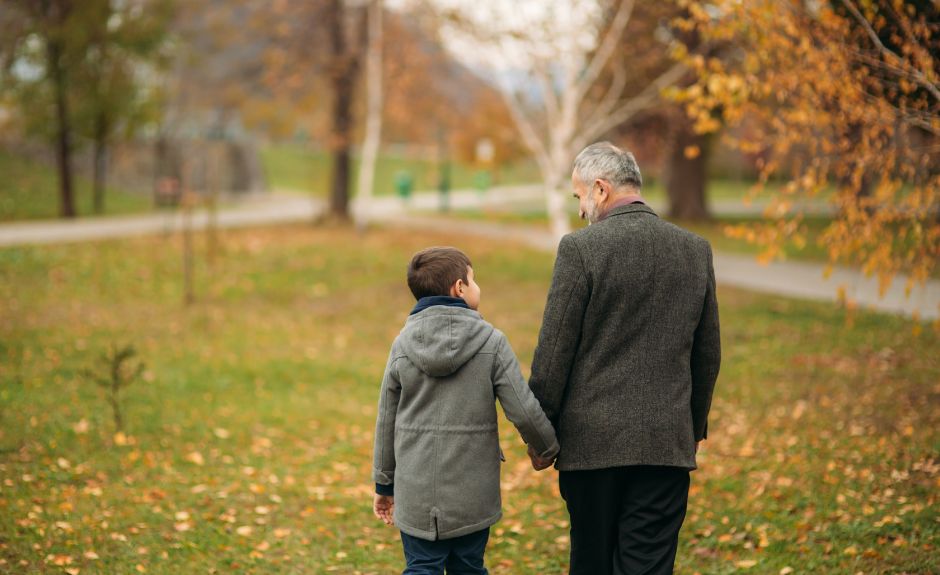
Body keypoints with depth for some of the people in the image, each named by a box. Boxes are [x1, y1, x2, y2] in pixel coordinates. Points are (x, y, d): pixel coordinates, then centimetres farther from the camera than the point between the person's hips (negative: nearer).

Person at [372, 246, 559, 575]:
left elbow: (387, 421, 5)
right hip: (472, 495, -1)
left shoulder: (403, 345, -1)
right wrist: (547, 449, 12)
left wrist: (384, 484, 16)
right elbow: (524, 411, -8)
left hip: (417, 494, 1)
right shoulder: (491, 342, -7)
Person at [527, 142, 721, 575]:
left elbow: (553, 352, -8)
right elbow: (708, 356, 11)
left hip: (591, 441, -3)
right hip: (667, 443, 3)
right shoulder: (696, 250, 5)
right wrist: (695, 428, 22)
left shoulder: (579, 248, -9)